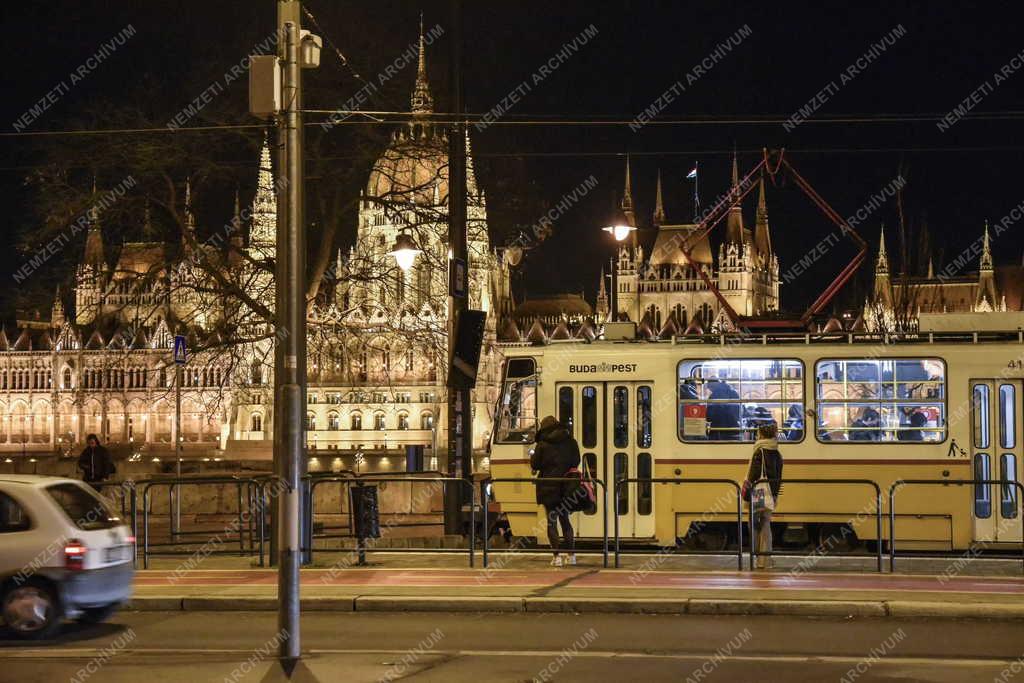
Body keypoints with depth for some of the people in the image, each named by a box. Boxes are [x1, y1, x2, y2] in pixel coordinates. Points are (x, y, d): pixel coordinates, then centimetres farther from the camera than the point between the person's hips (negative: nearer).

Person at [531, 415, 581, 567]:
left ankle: (556, 556, -5)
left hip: (549, 487, -4)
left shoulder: (542, 444, -8)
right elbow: (576, 462, 8)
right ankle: (571, 554, 13)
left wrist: (532, 456, 15)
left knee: (551, 521, 2)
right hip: (567, 488, 4)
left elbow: (535, 464, -6)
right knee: (565, 520, 16)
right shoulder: (571, 442, 2)